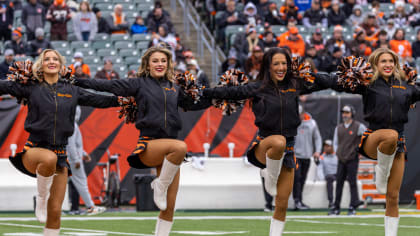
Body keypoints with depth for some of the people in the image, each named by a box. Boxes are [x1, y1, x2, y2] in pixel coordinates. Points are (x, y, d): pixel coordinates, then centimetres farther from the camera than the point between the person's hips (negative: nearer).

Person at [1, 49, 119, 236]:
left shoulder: (72, 91, 11)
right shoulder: (31, 88, 3)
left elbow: (99, 100, 19)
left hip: (60, 153, 3)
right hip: (34, 149, -3)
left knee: (55, 211, -1)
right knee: (49, 158, -41)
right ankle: (41, 198, -17)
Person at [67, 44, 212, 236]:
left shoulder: (174, 89, 16)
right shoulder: (139, 84, 4)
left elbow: (193, 104, 30)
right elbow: (108, 85, 0)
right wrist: (77, 81, -6)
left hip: (168, 151, 5)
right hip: (148, 145, -5)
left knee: (169, 208, -2)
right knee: (180, 147, -36)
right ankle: (160, 186, -14)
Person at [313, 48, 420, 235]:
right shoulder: (367, 84, 2)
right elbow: (334, 83, 1)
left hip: (397, 145, 3)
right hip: (372, 140, -3)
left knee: (393, 197, 0)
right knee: (391, 135, -40)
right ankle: (381, 172, -13)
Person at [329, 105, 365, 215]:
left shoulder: (359, 127, -2)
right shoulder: (338, 128, 13)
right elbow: (336, 142, 23)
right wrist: (337, 153, 9)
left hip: (352, 159, -5)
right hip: (341, 160, 5)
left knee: (352, 182, -7)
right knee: (339, 182, 4)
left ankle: (352, 207, -3)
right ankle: (336, 208, 7)